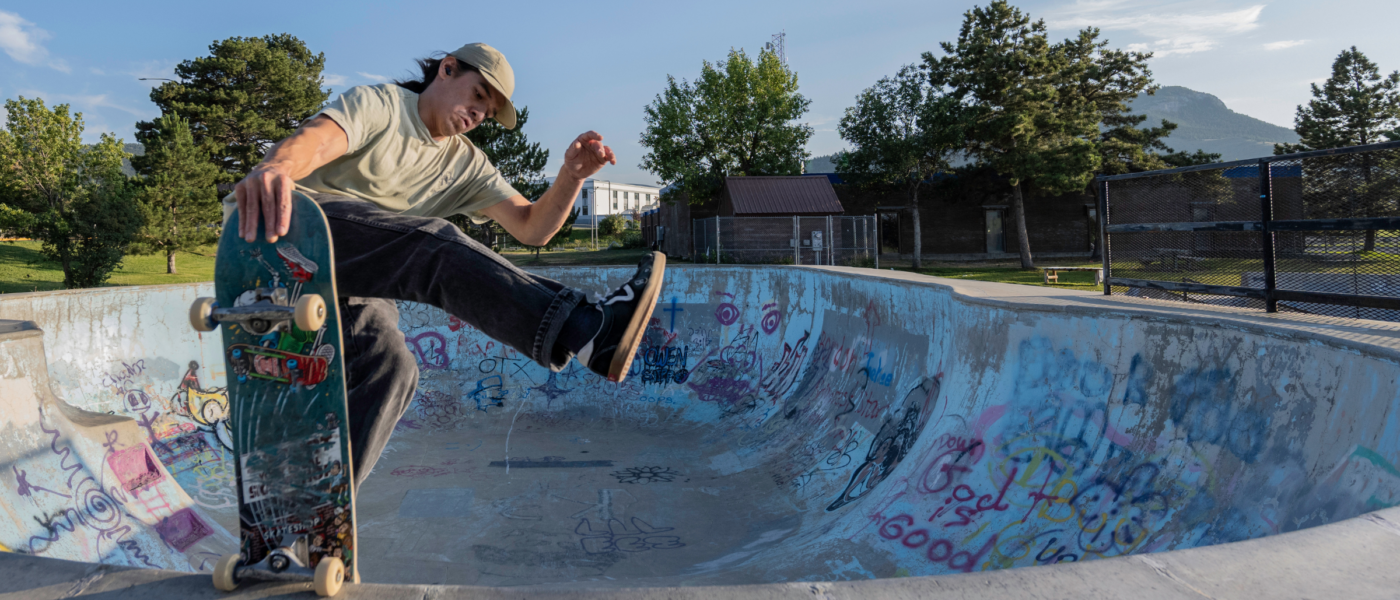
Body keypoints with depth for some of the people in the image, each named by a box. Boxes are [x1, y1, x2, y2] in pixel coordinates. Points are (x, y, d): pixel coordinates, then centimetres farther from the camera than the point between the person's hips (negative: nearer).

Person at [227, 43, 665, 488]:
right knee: (430, 243, -30)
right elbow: (314, 139, -23)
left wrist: (572, 176, -14)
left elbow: (532, 227, 5)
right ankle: (586, 331, -43)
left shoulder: (466, 165, 16)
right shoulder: (379, 104, 0)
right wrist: (275, 167, -47)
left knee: (388, 369, -20)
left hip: (344, 277, 7)